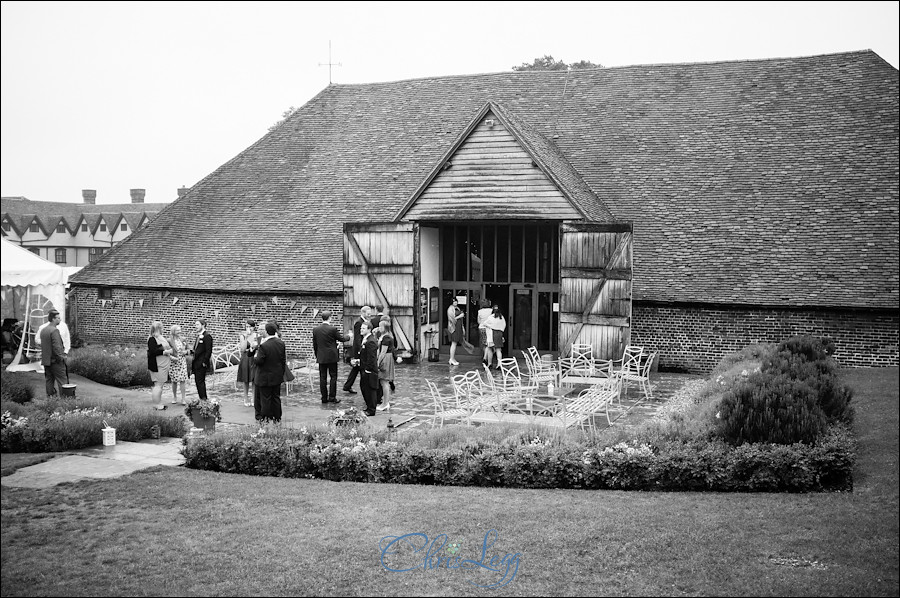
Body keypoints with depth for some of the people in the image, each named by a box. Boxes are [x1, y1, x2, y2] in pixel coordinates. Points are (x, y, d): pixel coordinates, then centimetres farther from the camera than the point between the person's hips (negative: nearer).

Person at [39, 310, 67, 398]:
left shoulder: (43, 330, 11)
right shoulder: (54, 331, -16)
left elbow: (42, 344, 15)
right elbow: (56, 347, -22)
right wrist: (61, 357, -12)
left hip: (46, 360, 8)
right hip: (55, 361, -8)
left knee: (49, 380, 12)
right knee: (62, 381, -3)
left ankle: (50, 396, 13)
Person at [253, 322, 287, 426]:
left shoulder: (263, 345, -23)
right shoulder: (281, 343, -2)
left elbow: (258, 361, -21)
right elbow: (284, 360, 6)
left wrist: (255, 356, 1)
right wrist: (282, 372, 17)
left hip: (265, 377, -6)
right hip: (277, 376, 6)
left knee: (265, 398, 4)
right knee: (276, 397, 15)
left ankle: (265, 419, 11)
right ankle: (277, 418, 21)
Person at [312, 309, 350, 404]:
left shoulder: (315, 329, 0)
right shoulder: (332, 329, -14)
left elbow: (314, 344, 7)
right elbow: (342, 339, -2)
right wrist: (348, 336, 19)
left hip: (321, 357, 4)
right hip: (332, 357, -4)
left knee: (323, 377, 8)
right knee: (333, 376, 5)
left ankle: (324, 397, 11)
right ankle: (332, 397, 3)